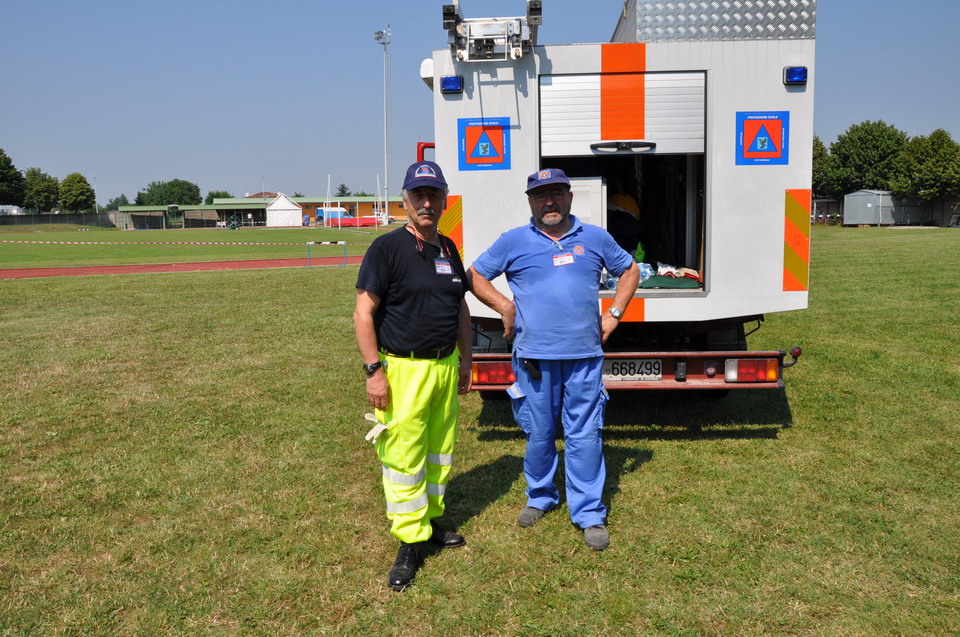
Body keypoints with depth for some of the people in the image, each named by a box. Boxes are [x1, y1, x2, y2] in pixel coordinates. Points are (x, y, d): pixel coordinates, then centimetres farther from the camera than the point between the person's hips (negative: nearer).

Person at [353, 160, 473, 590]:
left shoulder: (448, 249, 11)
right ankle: (410, 542, 10)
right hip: (403, 369, -7)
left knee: (440, 448, 16)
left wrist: (463, 358, 18)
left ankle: (431, 519, 33)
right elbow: (364, 313, -12)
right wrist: (373, 371, -17)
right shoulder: (387, 247, -10)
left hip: (445, 365, 7)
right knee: (403, 455, -2)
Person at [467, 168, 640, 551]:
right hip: (534, 356, 0)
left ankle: (589, 515, 13)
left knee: (585, 436, 2)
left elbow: (629, 271, 21)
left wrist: (614, 314, 10)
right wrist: (505, 306, -1)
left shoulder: (595, 238, 10)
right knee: (539, 434, 11)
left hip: (585, 355, 1)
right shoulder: (513, 242, 4)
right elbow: (474, 275, 10)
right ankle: (540, 498, 32)